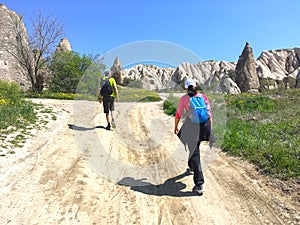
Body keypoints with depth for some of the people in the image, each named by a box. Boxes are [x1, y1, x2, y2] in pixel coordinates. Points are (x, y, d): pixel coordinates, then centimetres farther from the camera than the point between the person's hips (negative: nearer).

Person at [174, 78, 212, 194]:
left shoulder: (184, 98, 7)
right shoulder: (203, 96, 14)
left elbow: (178, 114, 9)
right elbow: (210, 113, 11)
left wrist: (175, 127, 24)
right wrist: (210, 129, 16)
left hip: (191, 125, -4)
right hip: (205, 124, 4)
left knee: (194, 153, 0)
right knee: (194, 148, 29)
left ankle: (199, 184, -2)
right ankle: (192, 168, 51)